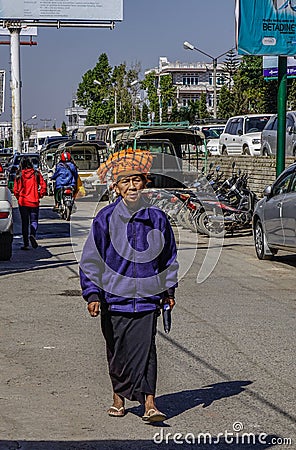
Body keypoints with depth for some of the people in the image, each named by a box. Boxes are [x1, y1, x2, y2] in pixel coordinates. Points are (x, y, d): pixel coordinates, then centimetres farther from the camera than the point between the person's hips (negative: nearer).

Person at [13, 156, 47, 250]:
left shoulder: (19, 175, -4)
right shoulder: (36, 174, -4)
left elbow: (15, 190, -3)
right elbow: (43, 186, -6)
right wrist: (39, 195, 9)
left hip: (23, 202, 0)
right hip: (34, 202, 0)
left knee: (24, 223, 9)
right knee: (34, 221, 9)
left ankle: (26, 244, 7)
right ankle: (32, 234, -21)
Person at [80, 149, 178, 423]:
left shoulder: (156, 218, 1)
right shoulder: (106, 219, -4)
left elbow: (169, 257, 14)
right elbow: (91, 259, 0)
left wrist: (169, 291, 17)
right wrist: (92, 294, -6)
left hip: (146, 296, 0)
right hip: (113, 295, 0)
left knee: (145, 348, -9)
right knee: (117, 350, 10)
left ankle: (149, 404, -11)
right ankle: (119, 399, 27)